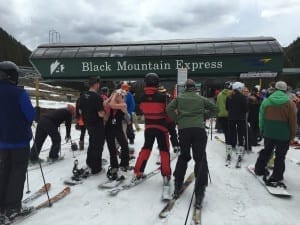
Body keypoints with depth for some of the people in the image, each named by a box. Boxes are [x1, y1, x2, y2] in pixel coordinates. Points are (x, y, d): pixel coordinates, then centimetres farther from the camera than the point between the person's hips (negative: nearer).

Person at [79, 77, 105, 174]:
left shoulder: (83, 95, 0)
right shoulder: (97, 97, -23)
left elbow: (80, 110, 7)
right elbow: (101, 114, -26)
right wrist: (105, 110, -8)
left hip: (88, 123, 8)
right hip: (97, 125, -7)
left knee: (92, 143, 26)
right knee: (98, 145, 6)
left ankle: (89, 162, 41)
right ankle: (95, 168, 15)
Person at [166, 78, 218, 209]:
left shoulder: (179, 98, 13)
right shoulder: (201, 98, 14)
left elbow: (169, 109, 2)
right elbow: (215, 109, 16)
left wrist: (177, 120, 13)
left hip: (183, 129, 1)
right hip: (199, 129, -1)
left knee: (183, 157, 19)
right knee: (200, 160, 0)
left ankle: (177, 187, 22)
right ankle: (199, 194, -7)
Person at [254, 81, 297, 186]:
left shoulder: (266, 101, -3)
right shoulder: (290, 104, -9)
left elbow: (261, 118, 2)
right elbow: (293, 121, -5)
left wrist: (262, 130, 13)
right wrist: (292, 135, 6)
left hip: (268, 133, 3)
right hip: (284, 135, -3)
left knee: (266, 151, 23)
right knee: (280, 156, 7)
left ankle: (259, 169, 34)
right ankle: (275, 178, 11)